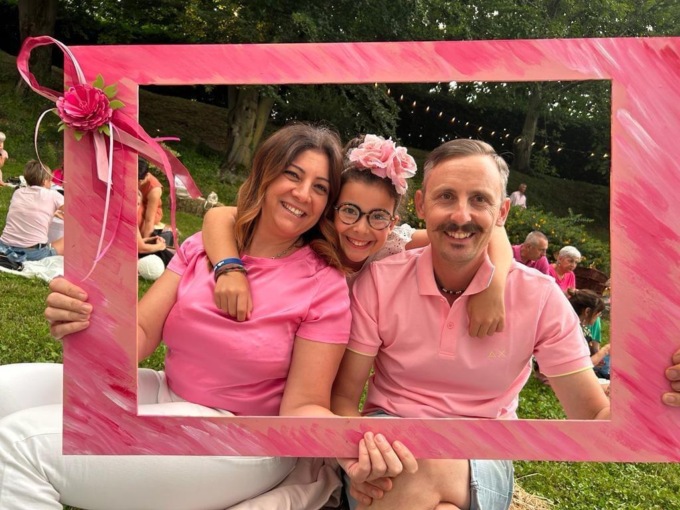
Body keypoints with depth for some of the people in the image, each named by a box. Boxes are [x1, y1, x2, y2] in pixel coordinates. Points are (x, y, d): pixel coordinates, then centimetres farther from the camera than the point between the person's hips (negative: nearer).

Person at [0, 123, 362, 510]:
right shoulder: (202, 247, 1)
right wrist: (92, 322, -28)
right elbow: (138, 336, -5)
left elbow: (303, 407, -12)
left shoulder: (325, 286, -13)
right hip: (166, 396, 6)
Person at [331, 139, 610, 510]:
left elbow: (594, 417, -7)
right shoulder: (380, 280, -9)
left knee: (439, 464, -35)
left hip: (482, 461, 0)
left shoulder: (540, 296, -8)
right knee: (428, 461, -35)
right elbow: (343, 397, -7)